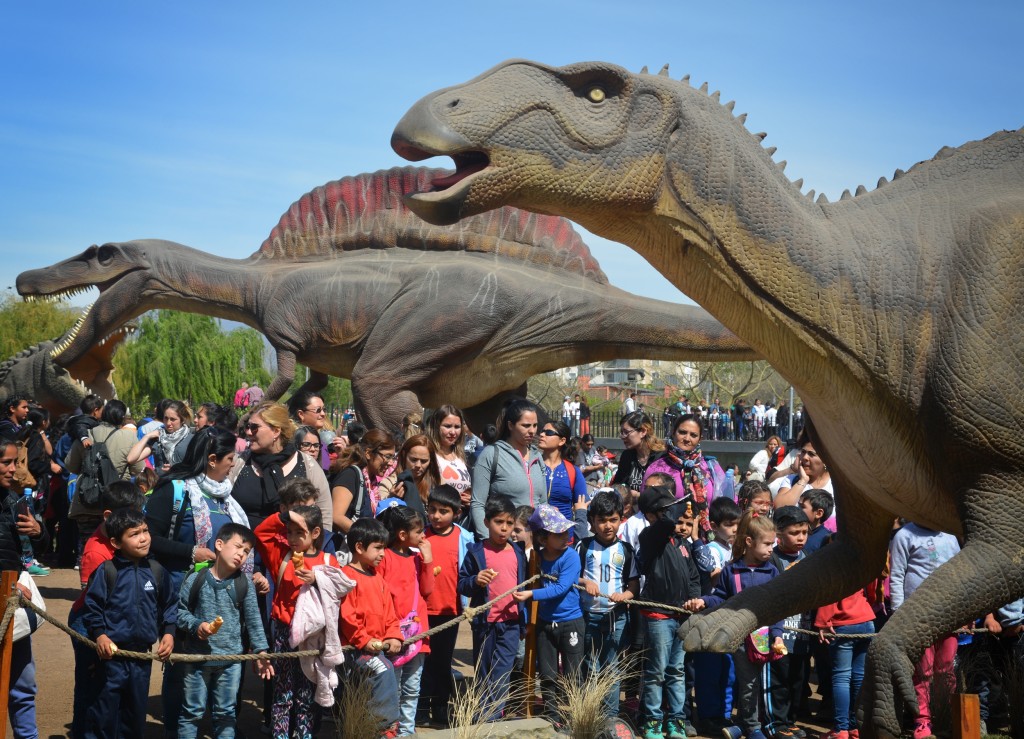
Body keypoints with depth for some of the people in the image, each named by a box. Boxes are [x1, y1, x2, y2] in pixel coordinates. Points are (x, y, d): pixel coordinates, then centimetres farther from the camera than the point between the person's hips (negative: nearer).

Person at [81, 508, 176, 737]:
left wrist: (168, 633, 2)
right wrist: (99, 634, -15)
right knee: (104, 711, 0)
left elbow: (169, 605, 12)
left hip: (143, 654, 4)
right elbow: (92, 605, -6)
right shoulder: (106, 571, -9)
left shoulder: (156, 571, 3)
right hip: (112, 653, -4)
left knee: (136, 711, 15)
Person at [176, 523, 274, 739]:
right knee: (192, 711, 7)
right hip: (197, 657, -2)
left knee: (225, 713, 12)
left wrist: (260, 652, -1)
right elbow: (179, 610, 0)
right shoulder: (196, 578, -7)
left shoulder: (245, 584, -1)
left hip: (231, 660, 2)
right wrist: (195, 625, -16)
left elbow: (253, 621, 2)